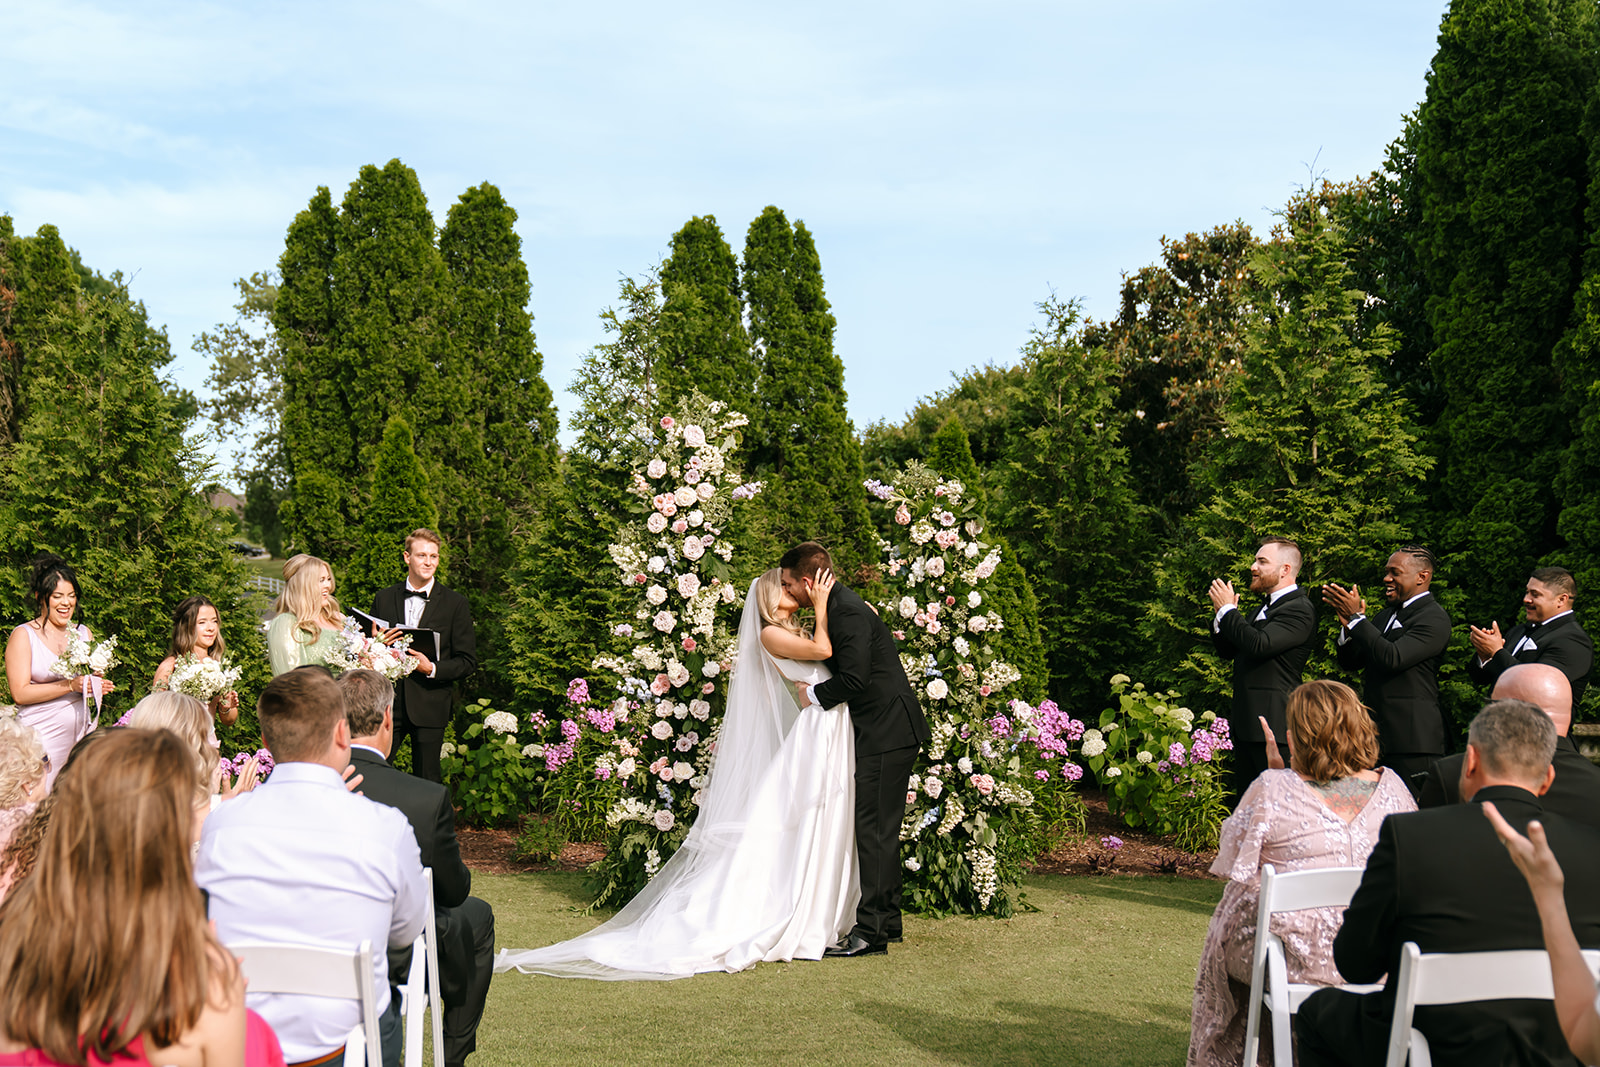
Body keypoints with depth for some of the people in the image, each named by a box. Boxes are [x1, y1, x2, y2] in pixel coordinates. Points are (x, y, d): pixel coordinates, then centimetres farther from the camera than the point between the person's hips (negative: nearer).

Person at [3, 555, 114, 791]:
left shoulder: (84, 632, 14)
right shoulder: (23, 636, -2)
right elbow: (20, 693, -10)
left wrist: (99, 686, 0)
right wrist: (71, 685, -18)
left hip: (80, 735, 5)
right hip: (41, 740, -5)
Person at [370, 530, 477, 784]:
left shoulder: (455, 604, 3)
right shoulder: (384, 599, 11)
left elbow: (467, 661, 1)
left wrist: (432, 669, -16)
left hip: (430, 704, -2)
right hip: (388, 701, 2)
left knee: (427, 780, 1)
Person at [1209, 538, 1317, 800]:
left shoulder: (1299, 609, -11)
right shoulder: (1266, 606, 20)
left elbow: (1259, 644, -25)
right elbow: (1228, 651, 20)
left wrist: (1227, 609, -13)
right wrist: (1222, 616, 2)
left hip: (1273, 726, -10)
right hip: (1245, 724, 10)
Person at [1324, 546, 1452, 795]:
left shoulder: (1434, 619, -9)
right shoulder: (1386, 615, 19)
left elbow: (1393, 658, -22)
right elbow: (1350, 662, 16)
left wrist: (1356, 618, -17)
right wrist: (1348, 626, -3)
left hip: (1412, 740, -8)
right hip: (1379, 735, 8)